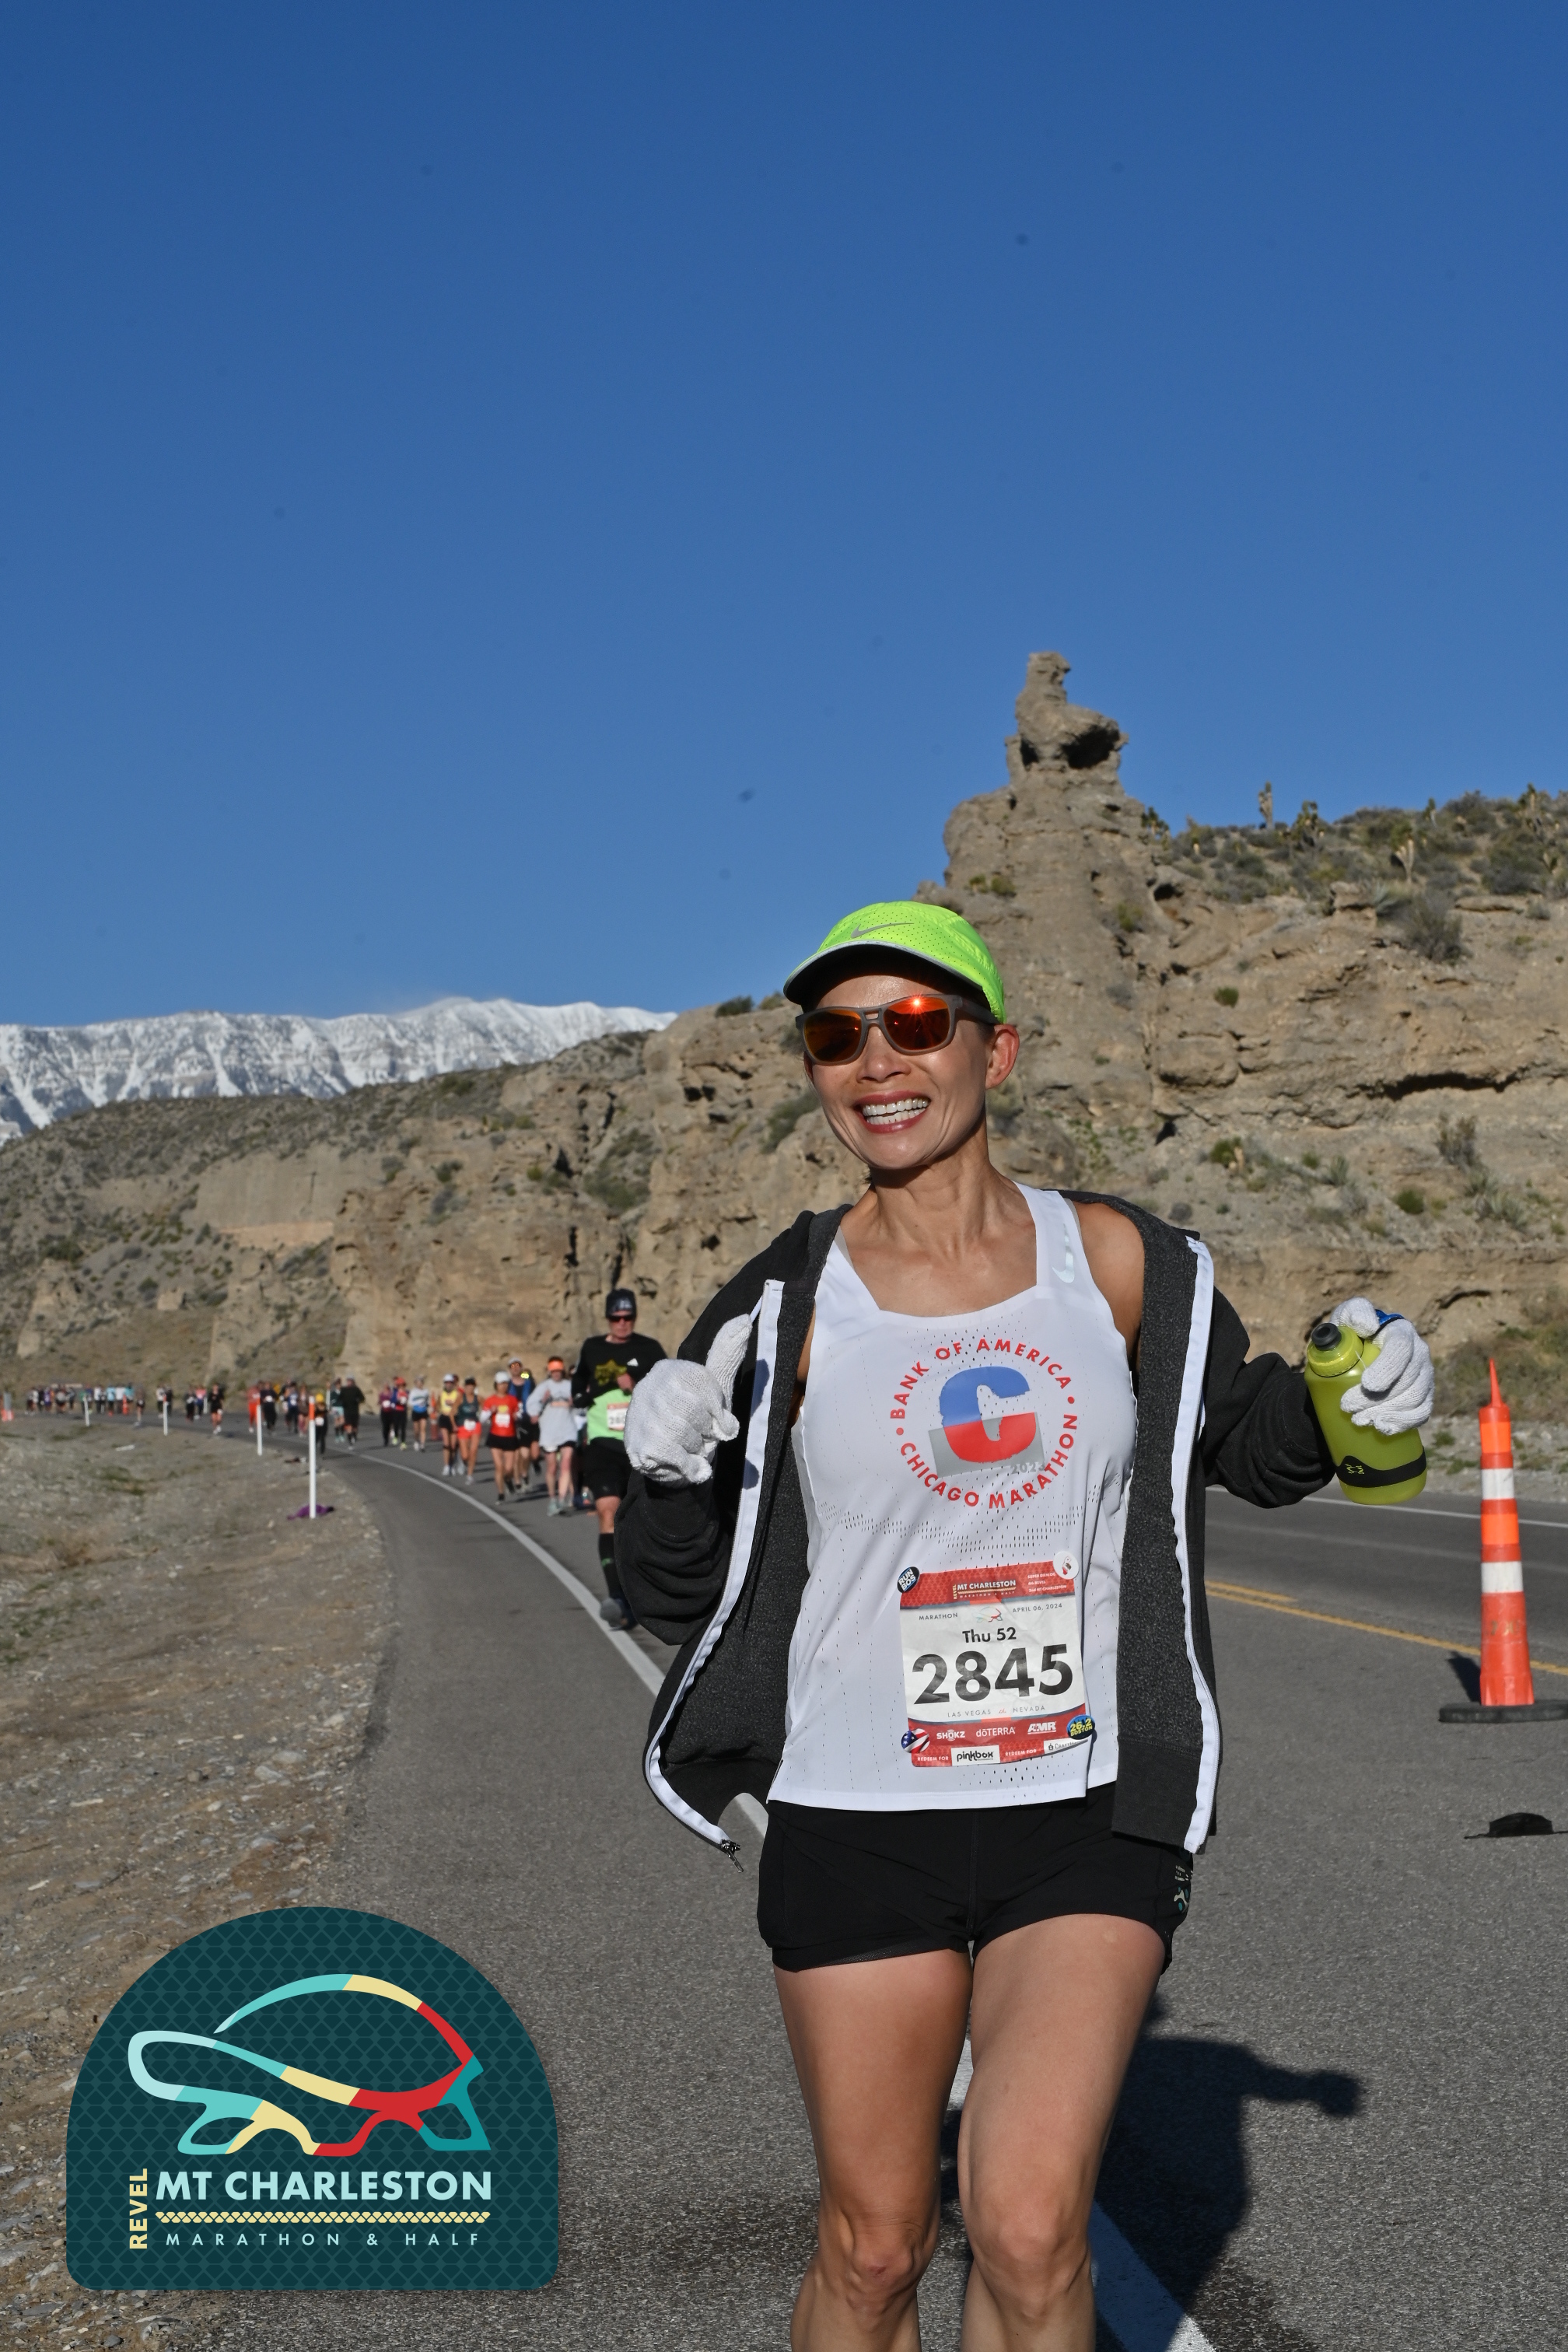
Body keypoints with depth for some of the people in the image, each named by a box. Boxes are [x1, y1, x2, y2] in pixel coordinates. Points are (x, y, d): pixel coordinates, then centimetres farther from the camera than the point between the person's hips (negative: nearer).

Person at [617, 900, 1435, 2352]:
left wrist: (1353, 1401, -4)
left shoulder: (1115, 1258, 0)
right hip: (857, 1822, 0)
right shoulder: (788, 1307, -3)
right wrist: (669, 1471, -17)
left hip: (1089, 1812, 0)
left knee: (1029, 2230, -12)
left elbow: (1242, 1444, 17)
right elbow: (688, 1600, 2)